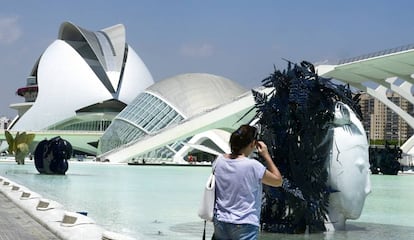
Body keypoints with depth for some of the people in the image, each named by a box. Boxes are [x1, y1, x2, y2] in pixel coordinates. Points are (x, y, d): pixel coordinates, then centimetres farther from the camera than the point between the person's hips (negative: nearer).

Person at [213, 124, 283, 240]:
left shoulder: (219, 161, -3)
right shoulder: (252, 166, -17)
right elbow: (278, 181, -3)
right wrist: (266, 155, 1)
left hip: (220, 222, 6)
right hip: (244, 225, -6)